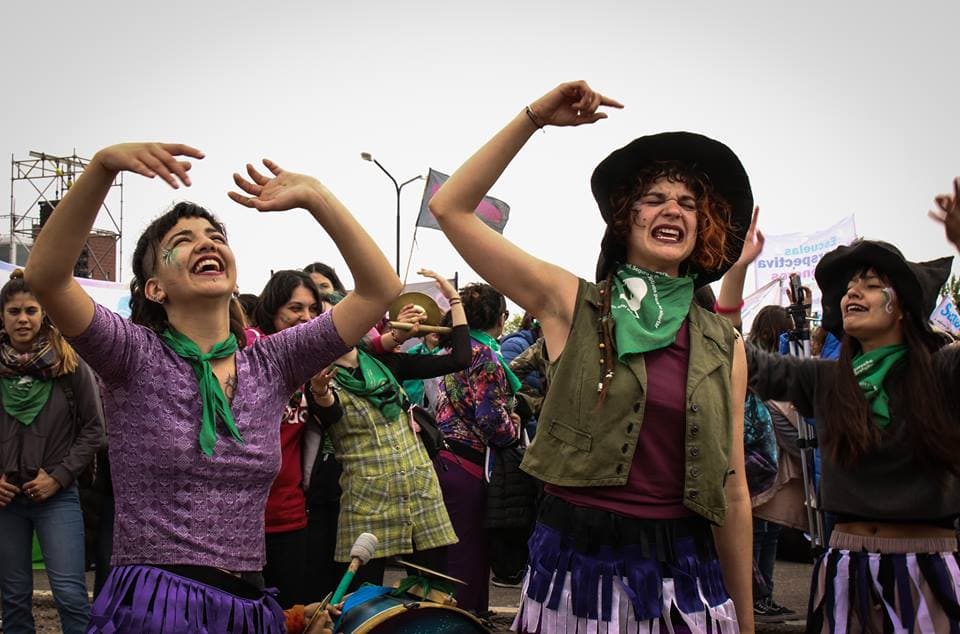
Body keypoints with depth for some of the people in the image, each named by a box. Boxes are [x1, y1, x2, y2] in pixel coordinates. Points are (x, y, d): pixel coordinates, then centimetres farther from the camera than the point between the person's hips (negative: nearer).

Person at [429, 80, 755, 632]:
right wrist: (534, 118, -8)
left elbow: (734, 491, 7)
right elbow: (450, 208, -5)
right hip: (578, 565, -2)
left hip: (682, 574, 2)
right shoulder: (571, 305, -1)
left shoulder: (725, 347, 4)